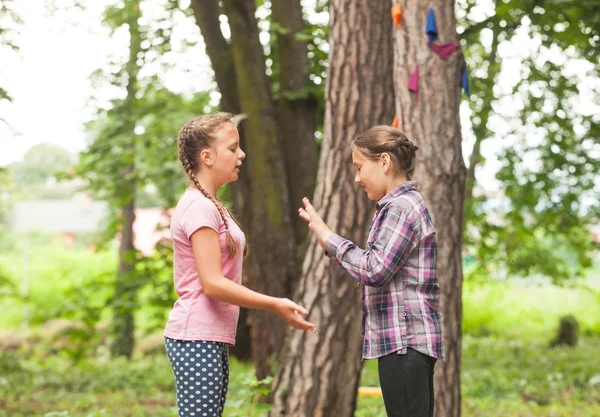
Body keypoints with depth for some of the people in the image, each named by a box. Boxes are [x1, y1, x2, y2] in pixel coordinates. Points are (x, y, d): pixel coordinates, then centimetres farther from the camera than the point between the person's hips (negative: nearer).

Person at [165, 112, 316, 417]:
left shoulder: (211, 206, 16)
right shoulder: (198, 208, -13)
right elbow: (212, 283, -19)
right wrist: (275, 305, -18)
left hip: (212, 339, 10)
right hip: (197, 338, -10)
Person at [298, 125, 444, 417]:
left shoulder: (402, 207, -12)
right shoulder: (399, 206, 21)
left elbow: (375, 269, -19)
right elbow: (381, 272, 19)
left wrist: (328, 238, -11)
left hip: (404, 341, -11)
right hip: (402, 340, 11)